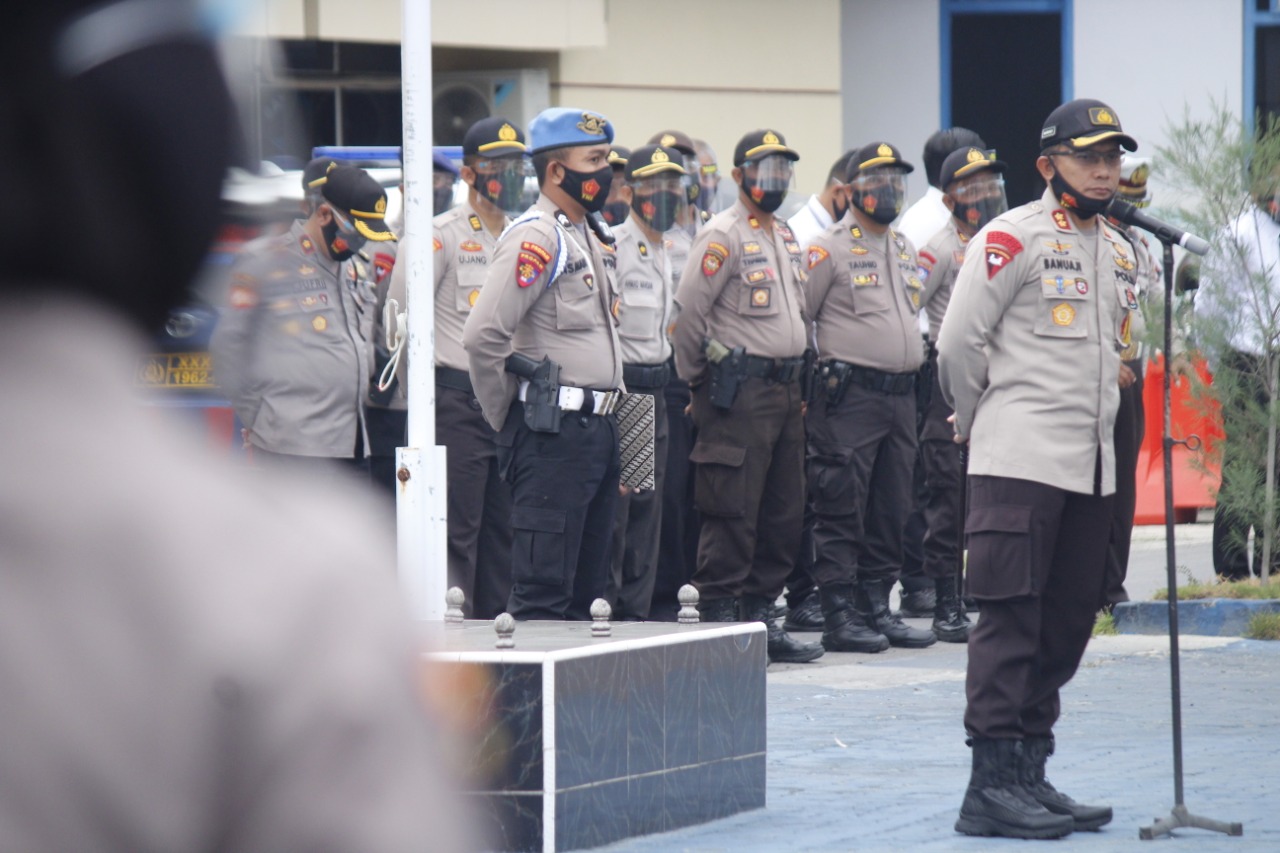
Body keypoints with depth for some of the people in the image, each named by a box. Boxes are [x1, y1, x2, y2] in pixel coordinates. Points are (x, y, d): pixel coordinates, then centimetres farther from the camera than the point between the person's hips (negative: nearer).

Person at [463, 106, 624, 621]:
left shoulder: (590, 239, 18)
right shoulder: (535, 239, -12)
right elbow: (482, 335, -19)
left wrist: (605, 422, 19)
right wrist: (507, 419, -9)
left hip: (597, 428, 10)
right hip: (552, 433, -10)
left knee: (585, 592, 11)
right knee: (545, 589, -10)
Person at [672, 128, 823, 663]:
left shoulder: (785, 237, 18)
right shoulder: (724, 236, -9)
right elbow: (689, 310, -12)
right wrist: (696, 379, -4)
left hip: (785, 389, 8)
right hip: (739, 392, -8)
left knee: (783, 513, 9)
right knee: (733, 512, -8)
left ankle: (761, 615, 16)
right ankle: (717, 621, -5)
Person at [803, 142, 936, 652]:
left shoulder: (905, 250, 18)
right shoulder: (829, 250, -5)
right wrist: (810, 377, -6)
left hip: (901, 395, 7)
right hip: (849, 395, -7)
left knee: (891, 510, 9)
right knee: (841, 509, -6)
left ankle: (877, 609, 16)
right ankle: (839, 616, -5)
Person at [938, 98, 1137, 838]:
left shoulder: (1119, 251, 16)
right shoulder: (1013, 238, -7)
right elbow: (959, 342, -8)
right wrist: (980, 422, 3)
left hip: (1091, 465, 8)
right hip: (1021, 463, -8)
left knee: (1068, 623, 9)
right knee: (1012, 618, -9)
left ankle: (1030, 771, 17)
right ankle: (992, 784, -9)